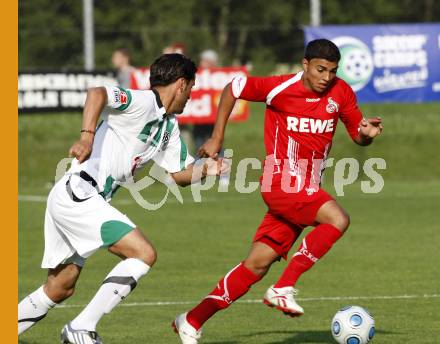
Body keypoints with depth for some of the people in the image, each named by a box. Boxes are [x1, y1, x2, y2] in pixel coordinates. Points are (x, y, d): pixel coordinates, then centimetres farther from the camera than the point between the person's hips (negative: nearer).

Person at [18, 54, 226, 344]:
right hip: (77, 196, -10)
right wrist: (87, 136, -44)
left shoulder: (169, 126, 16)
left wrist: (205, 169, 1)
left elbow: (180, 173, 22)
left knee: (60, 289, 16)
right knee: (144, 253, -15)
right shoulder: (142, 102, -13)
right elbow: (98, 93, -30)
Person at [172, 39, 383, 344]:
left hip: (307, 190, 5)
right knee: (338, 219, -27)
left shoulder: (341, 93, 2)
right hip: (281, 183, -5)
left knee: (258, 264, 2)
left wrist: (367, 133, -12)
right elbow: (233, 89, 3)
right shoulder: (280, 89, -11)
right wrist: (217, 138, 3)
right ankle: (284, 289, -19)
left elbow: (358, 135, 12)